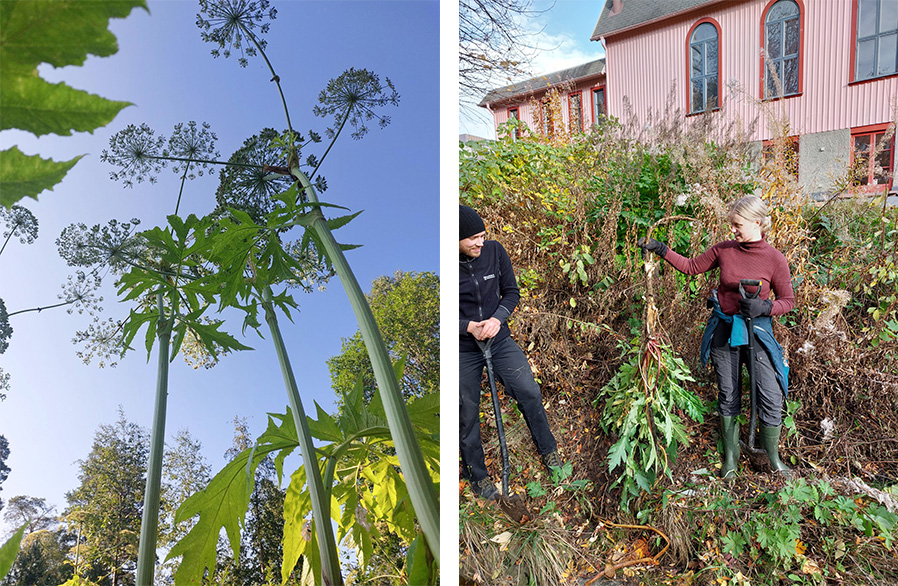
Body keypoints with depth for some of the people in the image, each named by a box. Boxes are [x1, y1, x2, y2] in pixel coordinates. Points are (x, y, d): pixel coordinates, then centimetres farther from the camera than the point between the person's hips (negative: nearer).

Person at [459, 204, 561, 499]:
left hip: (500, 341, 3)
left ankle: (548, 451, 25)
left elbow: (511, 292, 3)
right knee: (467, 414, 9)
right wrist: (468, 326, -22)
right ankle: (476, 475, 32)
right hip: (463, 350, -2)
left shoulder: (494, 251, -6)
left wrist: (497, 318, -16)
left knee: (530, 393, -3)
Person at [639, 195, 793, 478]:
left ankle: (774, 459, 20)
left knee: (771, 398, -4)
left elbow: (788, 300, -2)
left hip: (757, 330, -2)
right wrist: (660, 250, 2)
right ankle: (731, 455, 29)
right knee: (728, 395, 11)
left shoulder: (775, 259, -9)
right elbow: (691, 267, 9)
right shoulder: (723, 249, -2)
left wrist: (763, 308, -21)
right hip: (723, 329, 2)